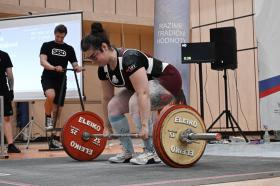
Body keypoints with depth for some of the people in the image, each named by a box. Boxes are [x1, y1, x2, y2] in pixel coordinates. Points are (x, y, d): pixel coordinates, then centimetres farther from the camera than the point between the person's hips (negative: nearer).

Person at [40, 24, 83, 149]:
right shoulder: (47, 46, 3)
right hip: (48, 78, -3)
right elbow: (42, 61, -11)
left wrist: (77, 68, -18)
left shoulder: (69, 49, 11)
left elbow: (74, 64, 8)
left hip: (61, 80, 4)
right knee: (51, 95, -36)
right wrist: (54, 68, -30)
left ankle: (52, 138, 11)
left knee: (57, 109, 3)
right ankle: (47, 119, -11)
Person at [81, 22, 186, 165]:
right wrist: (107, 126, 8)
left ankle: (151, 153, -21)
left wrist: (144, 126, -46)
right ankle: (128, 152, 3)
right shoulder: (103, 68, -9)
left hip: (168, 80, -8)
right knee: (113, 107, -8)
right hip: (145, 84, 9)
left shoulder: (129, 59, -34)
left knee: (135, 103, -32)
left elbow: (143, 93, -41)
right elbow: (106, 98, 3)